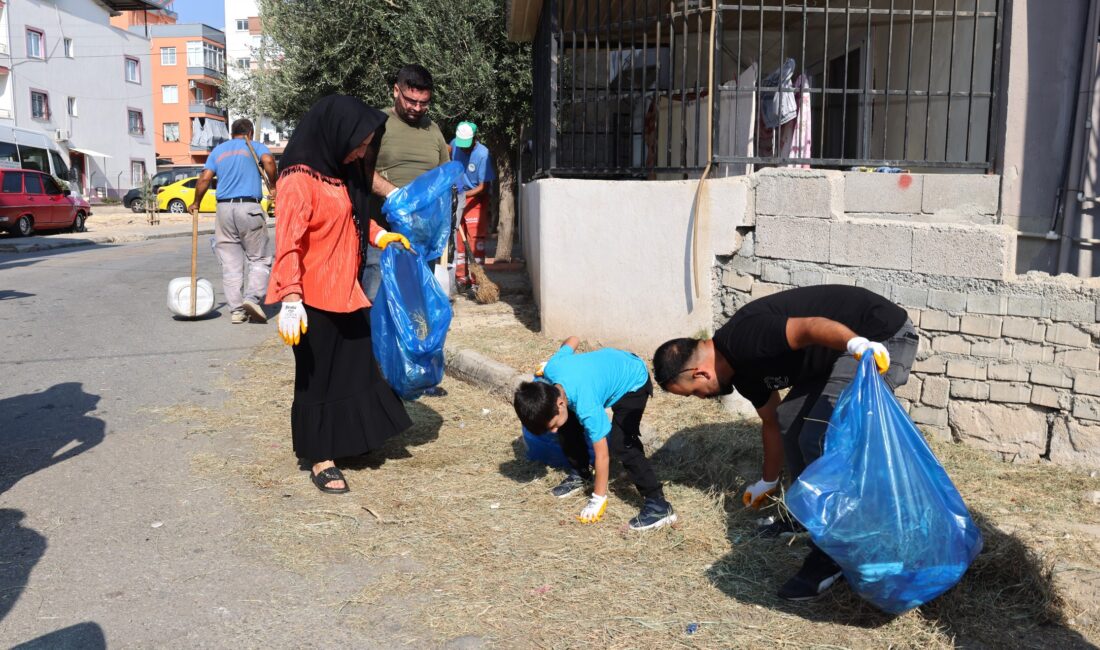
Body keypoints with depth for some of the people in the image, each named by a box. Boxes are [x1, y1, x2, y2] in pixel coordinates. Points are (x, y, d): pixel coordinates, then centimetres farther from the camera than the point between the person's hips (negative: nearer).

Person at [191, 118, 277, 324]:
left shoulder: (218, 150, 18)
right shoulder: (255, 146, 9)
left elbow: (205, 178, 7)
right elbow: (268, 161, -13)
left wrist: (196, 203, 18)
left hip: (224, 209, 3)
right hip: (249, 207, -3)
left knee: (231, 264, 6)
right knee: (259, 259, 5)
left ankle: (236, 310, 3)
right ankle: (252, 297, -15)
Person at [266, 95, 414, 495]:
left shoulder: (340, 174, 9)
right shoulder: (300, 178, -17)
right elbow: (288, 243, -23)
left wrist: (380, 236, 9)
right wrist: (290, 299, -28)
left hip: (345, 292, 9)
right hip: (314, 298, -9)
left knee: (356, 365, 16)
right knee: (318, 375, 3)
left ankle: (349, 440, 33)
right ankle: (319, 459, 15)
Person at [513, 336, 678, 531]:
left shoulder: (587, 406, -38)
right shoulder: (551, 368, -23)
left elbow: (602, 454, -27)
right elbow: (572, 340, -1)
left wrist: (598, 498, -18)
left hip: (634, 381, -8)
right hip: (609, 363, 8)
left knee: (620, 443, -24)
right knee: (568, 425, 4)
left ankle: (658, 505, -19)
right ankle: (581, 475, 25)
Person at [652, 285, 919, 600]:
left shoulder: (743, 339, -21)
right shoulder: (741, 369, 9)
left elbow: (810, 327, -34)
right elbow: (772, 421, 23)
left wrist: (857, 345, -51)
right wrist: (768, 483, 35)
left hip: (880, 339, -10)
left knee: (820, 438, -16)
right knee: (790, 420, 14)